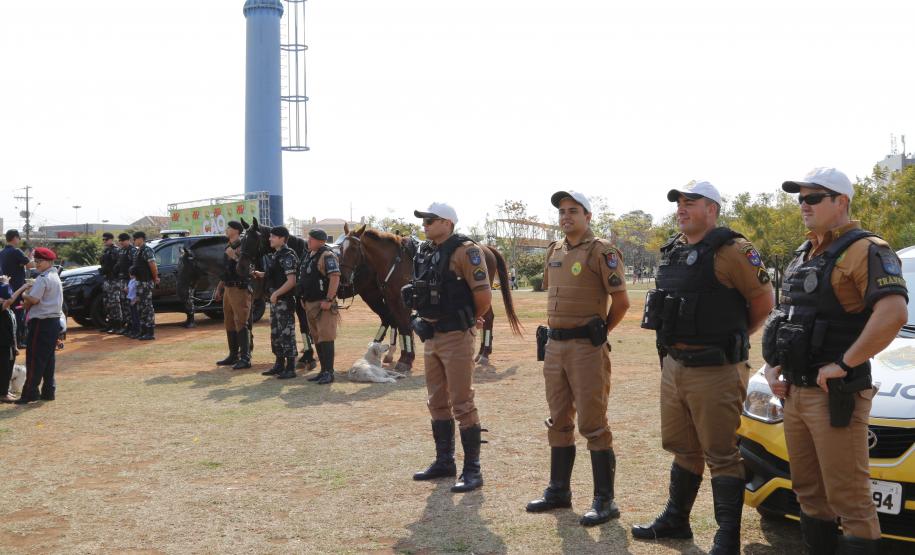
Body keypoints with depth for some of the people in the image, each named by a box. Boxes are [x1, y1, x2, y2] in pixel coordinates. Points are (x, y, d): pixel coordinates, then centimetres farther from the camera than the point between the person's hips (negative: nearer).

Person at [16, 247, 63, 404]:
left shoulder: (43, 278, -14)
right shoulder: (55, 277, 15)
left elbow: (34, 299, -22)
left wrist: (24, 294, -3)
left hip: (41, 322, -9)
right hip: (54, 321, 9)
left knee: (34, 358, -4)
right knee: (48, 358, 12)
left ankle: (30, 392, -2)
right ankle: (48, 391, 15)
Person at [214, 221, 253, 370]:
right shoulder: (228, 247, 17)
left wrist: (234, 257, -23)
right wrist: (219, 288, 23)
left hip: (240, 289, -10)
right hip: (228, 289, 10)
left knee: (241, 324, -11)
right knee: (230, 324, 14)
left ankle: (245, 358, -11)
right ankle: (233, 355, 22)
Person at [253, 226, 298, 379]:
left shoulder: (287, 256, -16)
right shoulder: (276, 255, 14)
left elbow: (291, 281, -22)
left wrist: (276, 293, -24)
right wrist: (261, 275, 11)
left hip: (284, 300, -10)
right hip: (275, 299, 10)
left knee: (286, 332, -5)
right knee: (275, 333, 16)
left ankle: (290, 368, 1)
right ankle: (279, 365, 26)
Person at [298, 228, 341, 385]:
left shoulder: (327, 256, -14)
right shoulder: (308, 255, 15)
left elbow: (335, 278, -23)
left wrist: (328, 300, -26)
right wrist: (303, 298, 18)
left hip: (323, 303, -10)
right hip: (310, 304, 10)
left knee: (325, 338, -9)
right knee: (317, 339, 13)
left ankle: (329, 373, -5)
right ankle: (323, 371, 21)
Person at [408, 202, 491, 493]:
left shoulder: (465, 251, -14)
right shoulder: (425, 252, 10)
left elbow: (483, 295, -19)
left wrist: (471, 319, -3)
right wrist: (425, 319, 13)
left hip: (455, 337, -8)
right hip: (431, 336, 8)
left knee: (462, 404, -4)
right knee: (437, 403, 15)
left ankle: (472, 470, 5)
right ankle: (444, 462, 28)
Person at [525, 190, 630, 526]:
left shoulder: (601, 252, -9)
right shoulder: (554, 252, 14)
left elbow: (621, 301, -10)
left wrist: (600, 332, 0)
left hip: (586, 347, -8)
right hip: (554, 345, 8)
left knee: (593, 424, -4)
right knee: (559, 421, 15)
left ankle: (605, 501, 6)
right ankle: (559, 491, 27)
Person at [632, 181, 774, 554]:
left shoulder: (731, 251, -13)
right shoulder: (673, 251, 12)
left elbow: (763, 301, -8)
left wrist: (730, 338, 3)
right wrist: (676, 342, 14)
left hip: (714, 370, -8)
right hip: (673, 365, 8)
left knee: (721, 455, 0)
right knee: (682, 448, 20)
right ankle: (676, 519, 34)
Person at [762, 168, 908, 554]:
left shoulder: (865, 251, -12)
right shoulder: (804, 255, 16)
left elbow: (893, 314, -27)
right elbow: (781, 317, 25)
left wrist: (843, 364, -22)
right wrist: (772, 366, 12)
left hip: (834, 396, -9)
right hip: (794, 392, 9)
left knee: (848, 499, -3)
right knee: (810, 492, 18)